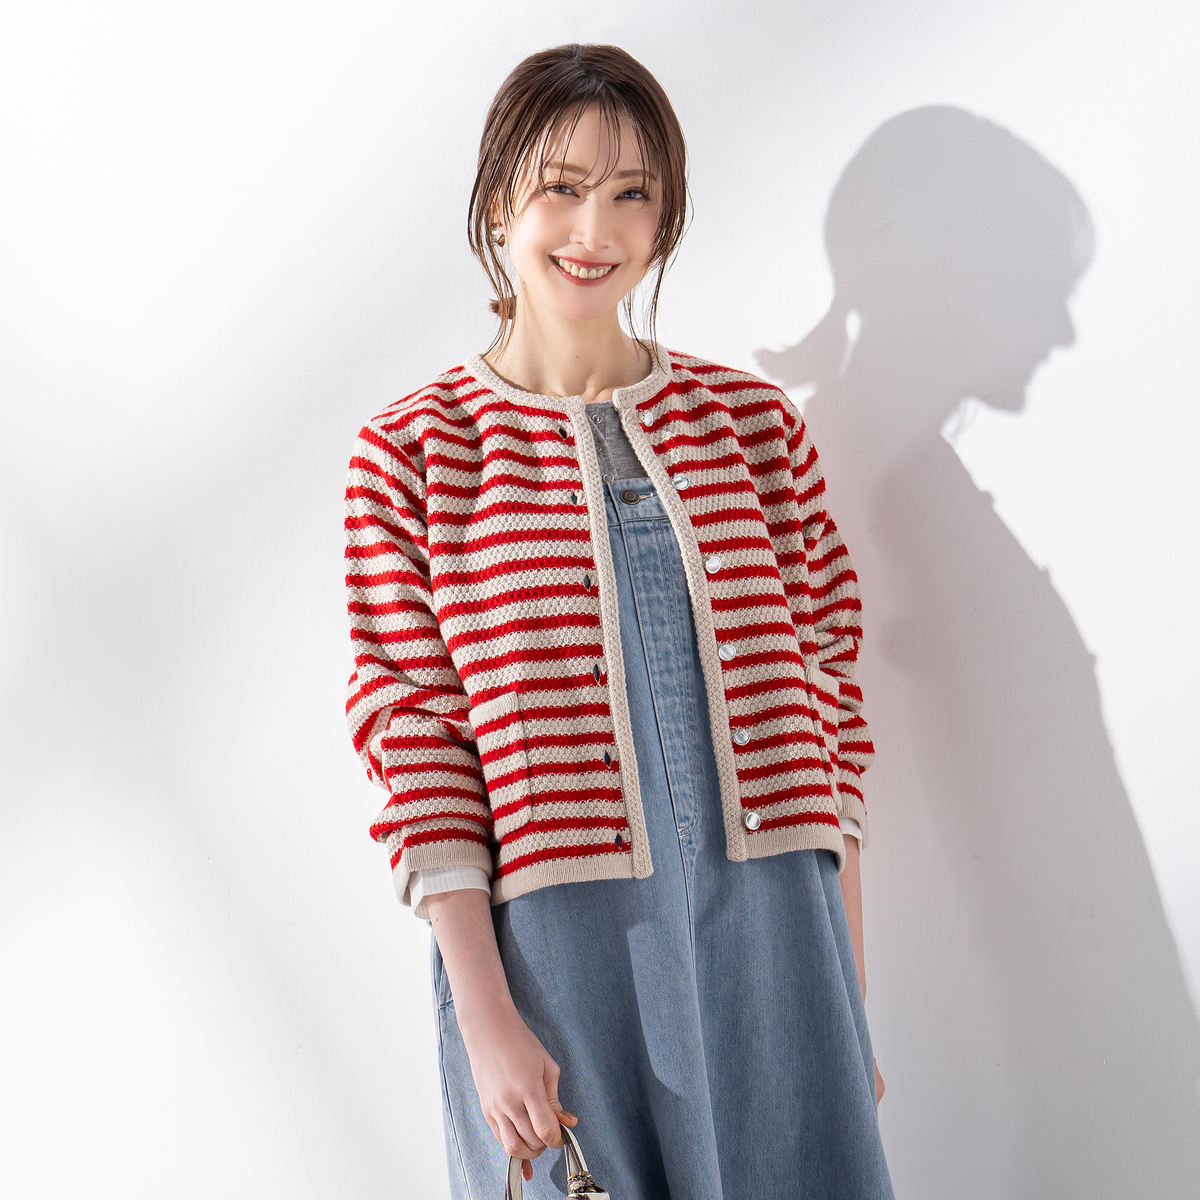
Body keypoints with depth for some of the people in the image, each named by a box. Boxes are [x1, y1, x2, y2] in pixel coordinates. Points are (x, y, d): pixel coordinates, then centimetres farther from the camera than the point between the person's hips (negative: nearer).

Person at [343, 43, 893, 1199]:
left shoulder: (754, 422, 7)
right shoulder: (411, 453, 0)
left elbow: (826, 695, 7)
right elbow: (416, 746, -4)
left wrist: (849, 997, 5)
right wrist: (485, 1016, -10)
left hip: (773, 941, 3)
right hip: (556, 950, -2)